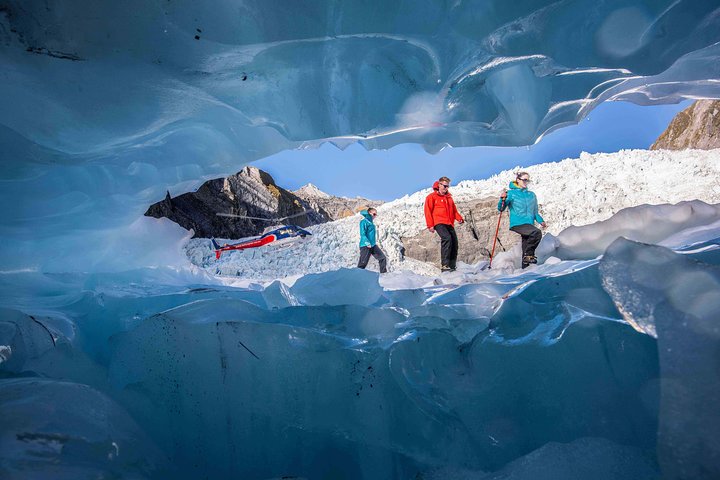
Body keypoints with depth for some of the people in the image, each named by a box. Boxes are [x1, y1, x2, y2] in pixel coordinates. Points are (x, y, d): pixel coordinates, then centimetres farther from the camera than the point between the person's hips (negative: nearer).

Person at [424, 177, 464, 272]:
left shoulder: (449, 197, 23)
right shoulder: (432, 197, 4)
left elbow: (454, 210, 25)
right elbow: (428, 211, -1)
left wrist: (459, 218, 5)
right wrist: (430, 225, -9)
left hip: (449, 224, 7)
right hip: (439, 223, -7)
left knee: (454, 242, 0)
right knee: (446, 238, -28)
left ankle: (452, 266, 11)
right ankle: (444, 265, -30)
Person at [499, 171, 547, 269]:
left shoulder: (532, 195, 18)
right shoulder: (511, 193, 2)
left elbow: (535, 212, 25)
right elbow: (501, 209, -3)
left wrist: (541, 221, 11)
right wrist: (503, 199, -21)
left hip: (529, 224, 6)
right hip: (517, 224, -6)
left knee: (526, 248, 3)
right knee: (537, 232, -28)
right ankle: (529, 254, -14)